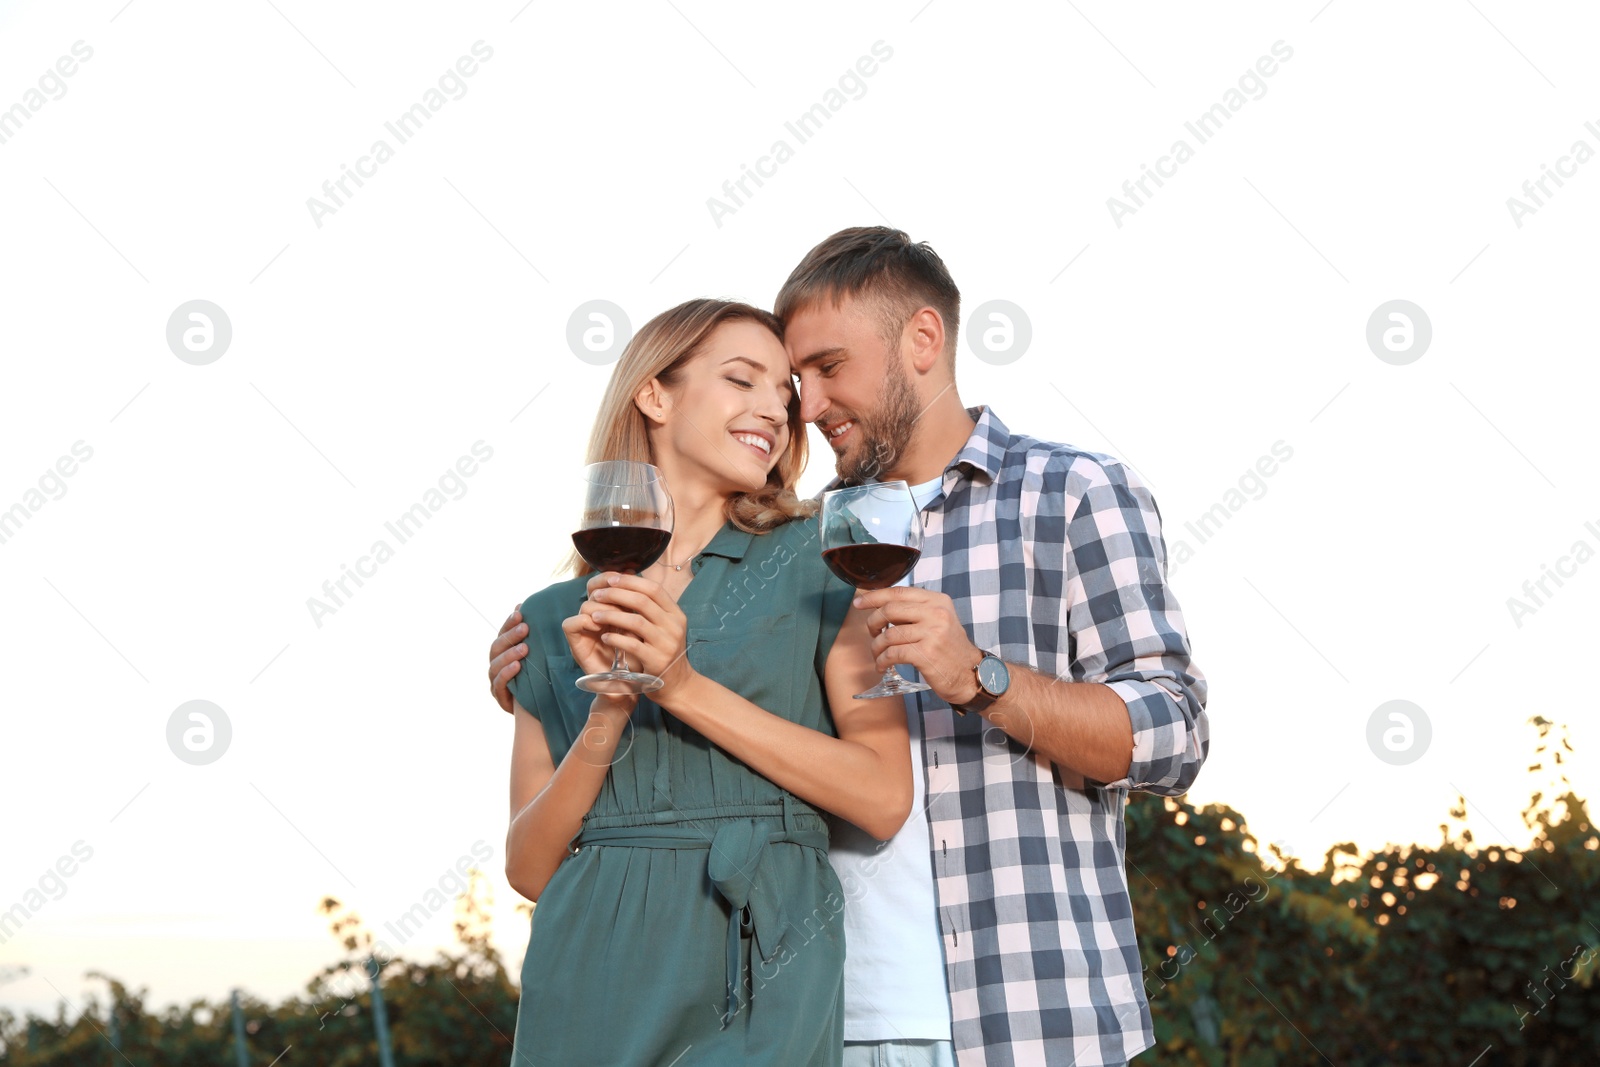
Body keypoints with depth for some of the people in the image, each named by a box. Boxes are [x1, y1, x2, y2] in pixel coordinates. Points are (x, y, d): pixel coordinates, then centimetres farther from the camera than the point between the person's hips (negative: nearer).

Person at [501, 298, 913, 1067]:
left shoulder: (817, 562, 4)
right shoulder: (555, 618, 10)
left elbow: (884, 798, -5)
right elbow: (528, 867, 5)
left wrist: (686, 688, -10)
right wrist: (609, 711, -9)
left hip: (758, 978, -2)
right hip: (592, 977, 2)